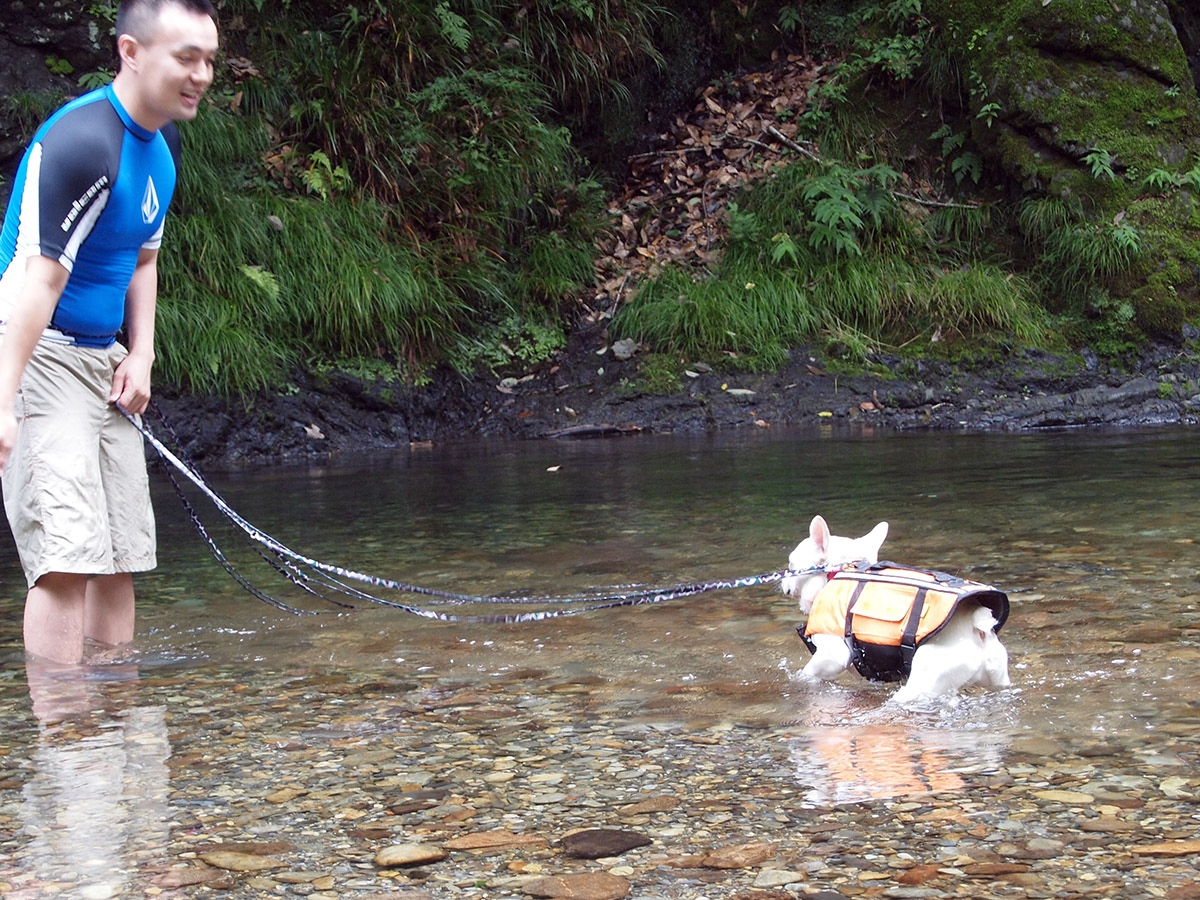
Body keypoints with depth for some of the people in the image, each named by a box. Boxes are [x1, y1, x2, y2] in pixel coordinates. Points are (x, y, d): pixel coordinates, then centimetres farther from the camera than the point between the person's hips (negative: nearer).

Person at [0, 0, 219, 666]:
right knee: (67, 553, -16)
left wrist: (140, 356, 7)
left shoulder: (162, 143, 9)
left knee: (121, 553, 10)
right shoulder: (81, 141, -22)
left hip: (103, 359, 9)